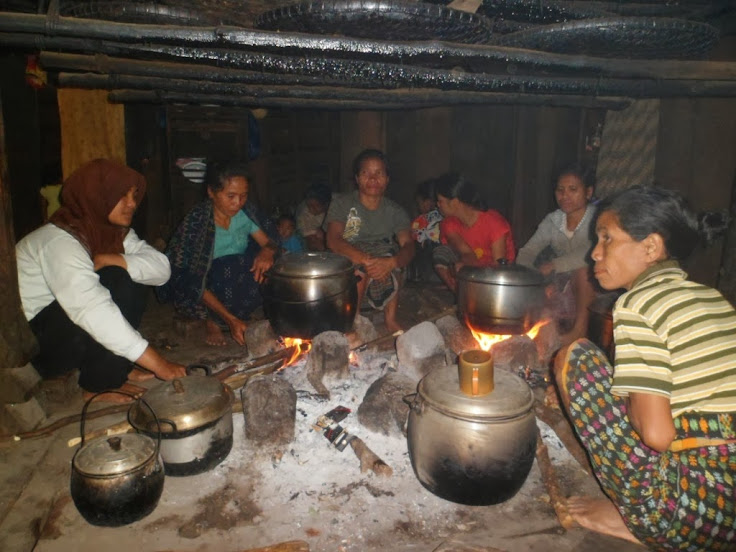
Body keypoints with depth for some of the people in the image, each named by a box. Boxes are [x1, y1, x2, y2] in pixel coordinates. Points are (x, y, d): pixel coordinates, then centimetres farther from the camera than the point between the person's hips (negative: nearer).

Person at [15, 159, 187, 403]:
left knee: (129, 279, -10)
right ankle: (99, 386, -11)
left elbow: (161, 267, -13)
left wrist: (107, 260, -27)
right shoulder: (59, 241, -28)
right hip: (26, 342, -8)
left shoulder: (116, 232, -2)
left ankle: (116, 368, -1)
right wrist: (158, 364, -42)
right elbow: (92, 312, -39)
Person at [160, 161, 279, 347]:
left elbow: (269, 243, -2)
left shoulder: (244, 213, -7)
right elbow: (194, 283, -24)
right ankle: (211, 320, -9)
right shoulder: (196, 222, -23)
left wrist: (267, 251, -30)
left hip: (236, 282, 5)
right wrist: (230, 319, -32)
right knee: (228, 268, -34)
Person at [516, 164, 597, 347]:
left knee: (582, 266, -32)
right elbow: (525, 254, -6)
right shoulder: (552, 220, 1)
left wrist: (553, 265, -31)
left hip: (591, 287, -4)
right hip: (565, 289, 4)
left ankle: (580, 329, -24)